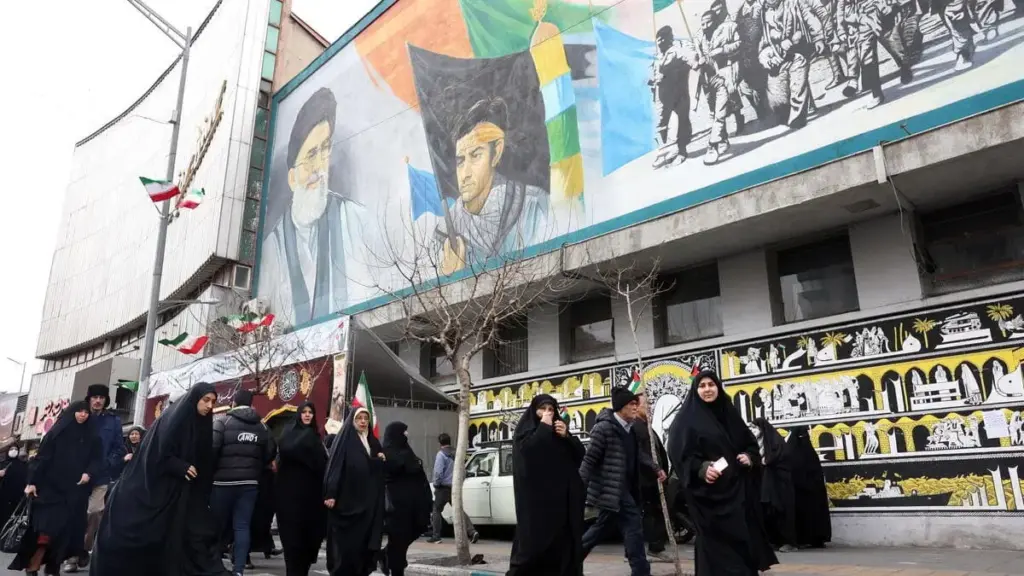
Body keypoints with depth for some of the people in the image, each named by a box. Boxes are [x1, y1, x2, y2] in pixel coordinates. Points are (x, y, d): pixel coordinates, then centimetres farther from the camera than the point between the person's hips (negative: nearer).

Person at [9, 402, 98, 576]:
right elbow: (42, 457, -1)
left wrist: (89, 473, -13)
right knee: (47, 524, -9)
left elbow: (96, 459, 6)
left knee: (64, 527, -1)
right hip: (50, 486, -2)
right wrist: (32, 481, -7)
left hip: (75, 490, 2)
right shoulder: (57, 432, 2)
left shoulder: (91, 437, 8)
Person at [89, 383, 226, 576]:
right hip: (152, 486, -7)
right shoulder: (173, 417, -13)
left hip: (176, 490, 7)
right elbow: (157, 453, -18)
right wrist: (181, 467, -20)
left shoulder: (201, 424, 8)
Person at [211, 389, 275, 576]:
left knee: (218, 525, 11)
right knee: (243, 526, 5)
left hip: (223, 481, -3)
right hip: (250, 483, 3)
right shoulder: (261, 426, 9)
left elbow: (212, 448, -14)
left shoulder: (222, 422, -4)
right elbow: (270, 453, 8)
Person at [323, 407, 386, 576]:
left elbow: (379, 470, 21)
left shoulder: (373, 442, 15)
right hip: (345, 499, -5)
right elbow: (334, 467, -11)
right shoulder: (344, 439, -3)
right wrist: (331, 494, -19)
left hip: (367, 501, 5)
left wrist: (381, 460, -2)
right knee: (344, 543, -4)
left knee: (363, 541, 5)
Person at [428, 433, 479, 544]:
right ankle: (472, 532, -10)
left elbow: (438, 472, -18)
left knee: (436, 511, 8)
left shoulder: (441, 454, -11)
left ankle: (436, 536, 9)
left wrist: (436, 484, -5)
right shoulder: (456, 454, 11)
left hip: (444, 487, -6)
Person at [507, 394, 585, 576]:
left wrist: (567, 436, -6)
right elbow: (526, 449, -18)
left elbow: (579, 454, 10)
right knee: (534, 538, -8)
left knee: (562, 538, 0)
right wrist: (543, 427, -11)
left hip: (561, 495, 5)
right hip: (535, 494, -5)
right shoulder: (524, 429, 4)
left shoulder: (558, 429, 19)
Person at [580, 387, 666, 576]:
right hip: (611, 489, -10)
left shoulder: (629, 429, 11)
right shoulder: (604, 428, -16)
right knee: (633, 526, -7)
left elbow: (638, 455, 23)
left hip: (623, 489, 10)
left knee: (600, 528, 18)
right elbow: (590, 459, -16)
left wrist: (655, 469, 11)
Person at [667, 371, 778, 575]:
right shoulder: (687, 419, -4)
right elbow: (679, 455, -11)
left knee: (744, 536, 7)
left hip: (736, 487, 6)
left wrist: (749, 457, -2)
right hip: (708, 492, -6)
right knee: (716, 541, -5)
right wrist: (701, 468, -25)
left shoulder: (730, 413, 12)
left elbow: (751, 443, 19)